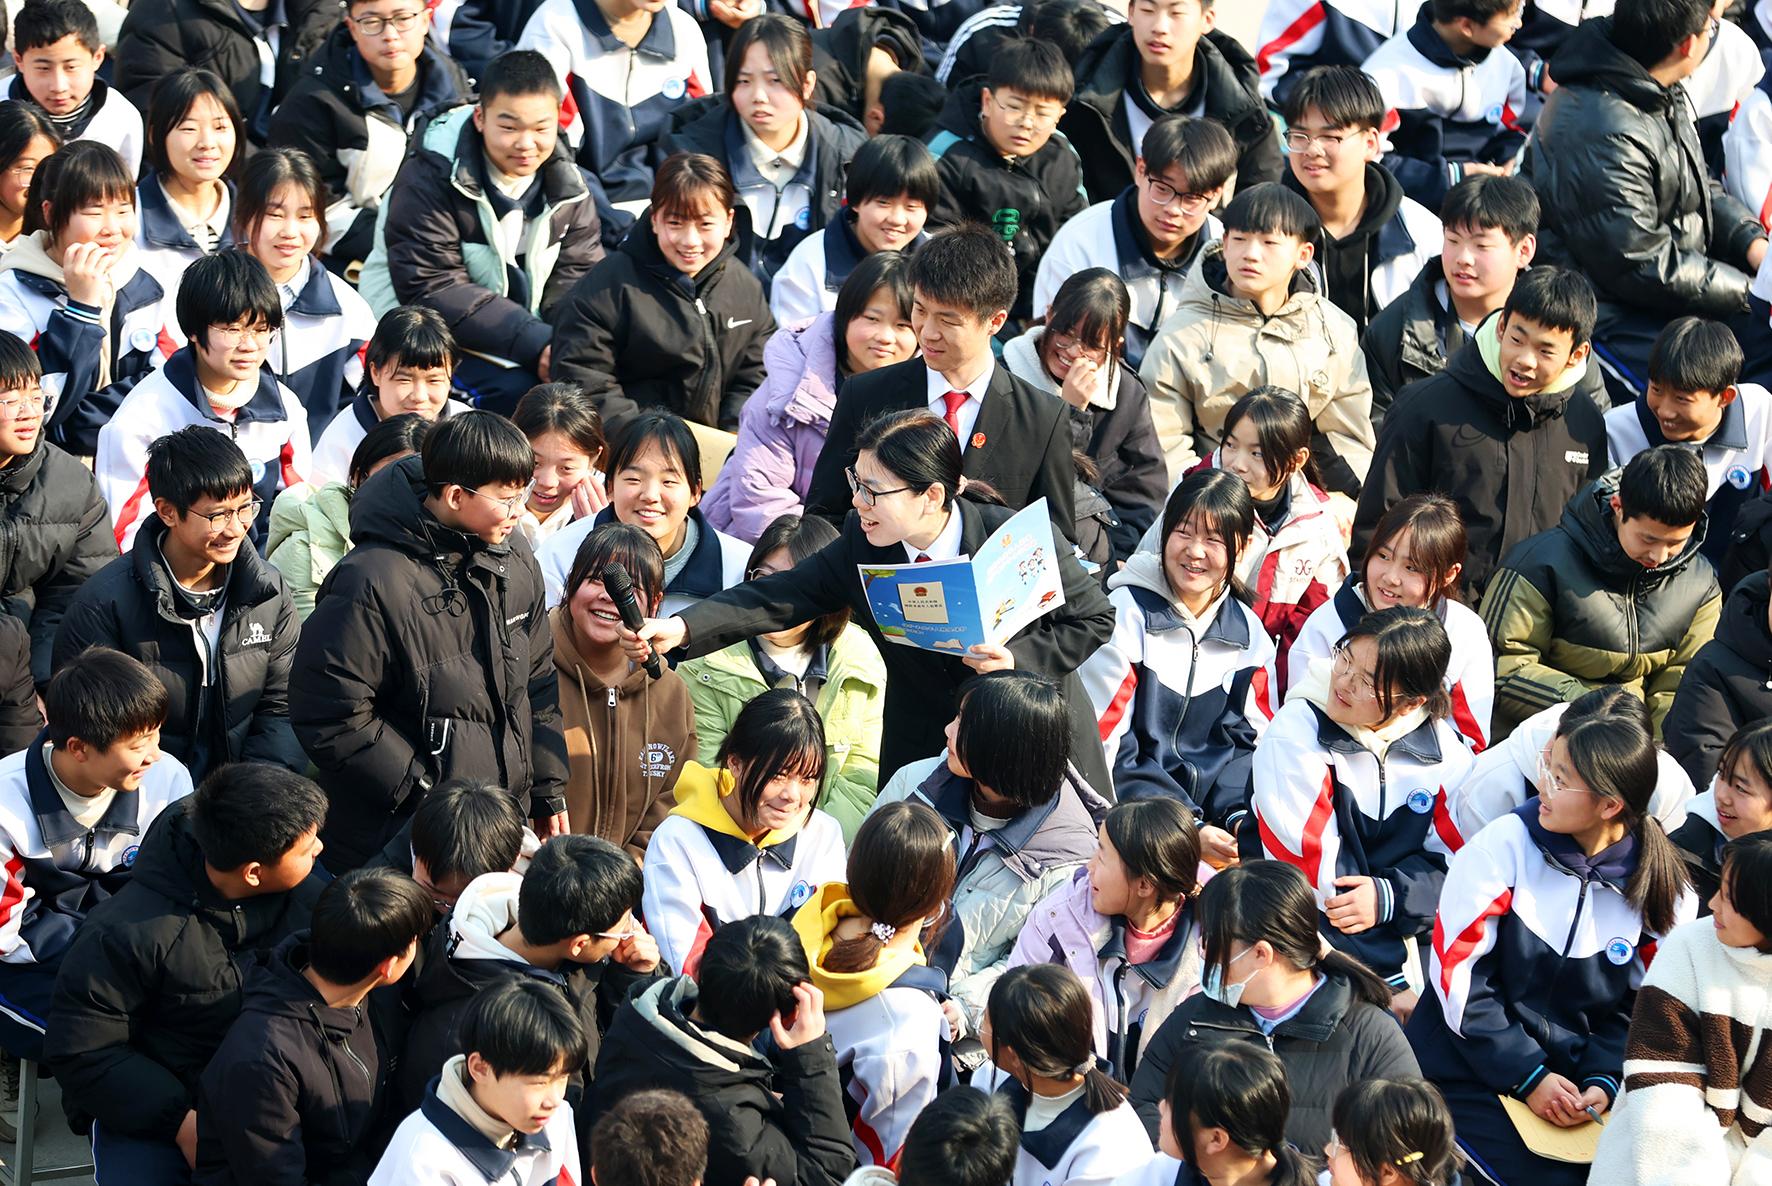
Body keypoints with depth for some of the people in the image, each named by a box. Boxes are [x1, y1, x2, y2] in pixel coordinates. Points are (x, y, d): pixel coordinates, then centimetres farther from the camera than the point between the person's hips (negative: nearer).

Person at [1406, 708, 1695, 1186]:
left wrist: (1602, 1082, -12)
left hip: (1570, 1078, 3)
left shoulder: (1660, 891, -2)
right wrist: (1527, 1076, -14)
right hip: (1468, 1070, -3)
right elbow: (1459, 973, -11)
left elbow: (1641, 1008, 5)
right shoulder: (1505, 846, -10)